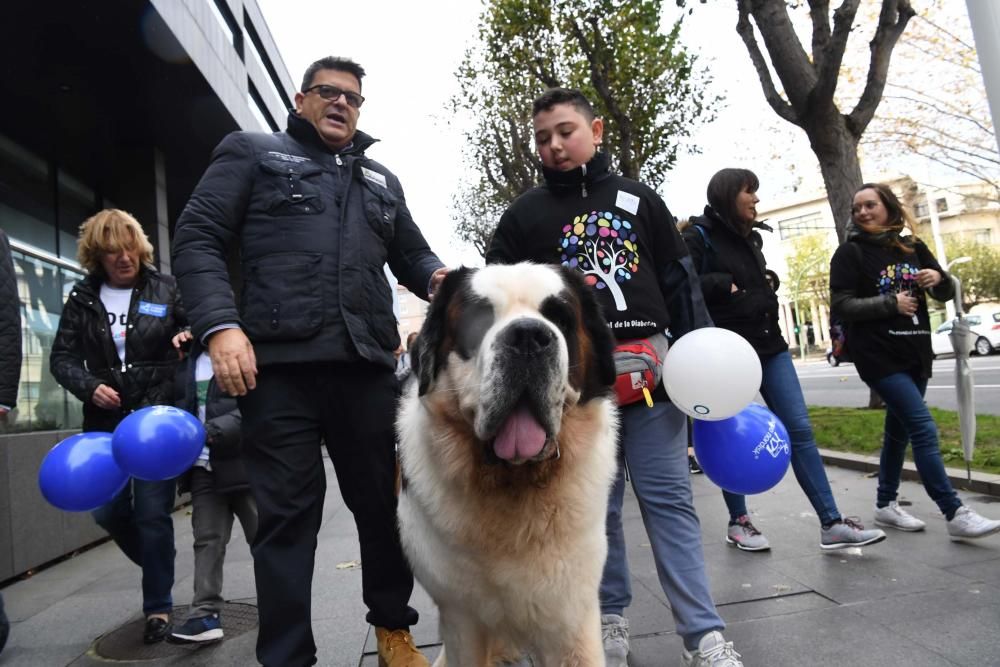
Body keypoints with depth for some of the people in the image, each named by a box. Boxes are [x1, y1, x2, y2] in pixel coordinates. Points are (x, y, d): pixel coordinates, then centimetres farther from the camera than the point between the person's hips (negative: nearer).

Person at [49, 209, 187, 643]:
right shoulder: (82, 298, 5)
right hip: (105, 421, 3)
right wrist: (89, 387, -11)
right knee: (108, 512, 9)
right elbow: (61, 357, 7)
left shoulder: (166, 290, -1)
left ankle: (158, 607, 15)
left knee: (153, 515, -1)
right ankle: (157, 566, 38)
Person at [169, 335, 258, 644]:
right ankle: (206, 613, 12)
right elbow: (183, 405, 21)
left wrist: (211, 431, -25)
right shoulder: (188, 359, 13)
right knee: (208, 539, 5)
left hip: (244, 462, -5)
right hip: (203, 466, 5)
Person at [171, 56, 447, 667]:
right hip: (278, 364, -3)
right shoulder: (253, 153, 12)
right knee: (288, 513, 3)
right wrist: (220, 325, -13)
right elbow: (197, 240, 3)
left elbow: (411, 253, 26)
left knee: (382, 501, 11)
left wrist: (438, 277, 0)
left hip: (367, 364, 4)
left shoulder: (382, 181, 24)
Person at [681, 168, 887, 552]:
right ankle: (738, 522, 21)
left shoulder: (750, 237, 16)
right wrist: (724, 284, -19)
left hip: (769, 345, 7)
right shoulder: (699, 236, -7)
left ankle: (831, 524, 9)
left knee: (800, 431, 3)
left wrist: (770, 282, 10)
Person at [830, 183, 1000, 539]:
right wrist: (891, 303, -17)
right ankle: (956, 514, -8)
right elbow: (841, 305, -11)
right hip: (879, 356, -6)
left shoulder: (912, 246, 10)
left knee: (900, 429, 13)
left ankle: (885, 504, 25)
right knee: (924, 428, -13)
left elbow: (946, 293, 14)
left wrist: (939, 278, -7)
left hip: (916, 353, 6)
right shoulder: (850, 252, -3)